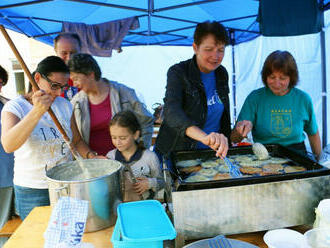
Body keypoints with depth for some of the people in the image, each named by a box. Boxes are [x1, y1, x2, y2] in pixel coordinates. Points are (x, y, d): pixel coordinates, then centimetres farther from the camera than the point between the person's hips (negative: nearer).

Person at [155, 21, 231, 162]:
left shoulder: (222, 73, 6)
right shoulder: (177, 72, -13)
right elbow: (172, 112, -31)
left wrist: (224, 142, 10)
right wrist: (203, 136, -47)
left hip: (212, 151, 4)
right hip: (178, 151, -4)